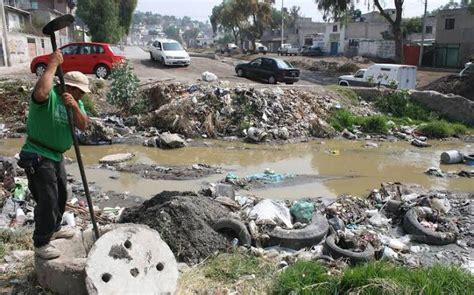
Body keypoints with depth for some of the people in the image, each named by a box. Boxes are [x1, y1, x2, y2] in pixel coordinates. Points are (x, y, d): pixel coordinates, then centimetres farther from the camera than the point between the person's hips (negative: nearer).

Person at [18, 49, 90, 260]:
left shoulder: (75, 101, 5)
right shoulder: (49, 96, -20)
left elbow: (83, 126, -8)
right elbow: (41, 92, -46)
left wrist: (75, 107, -26)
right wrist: (52, 64, -36)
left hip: (56, 156, 9)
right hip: (37, 156, -9)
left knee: (61, 195, 21)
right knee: (47, 200, -6)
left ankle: (54, 229, 42)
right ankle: (40, 244, 10)